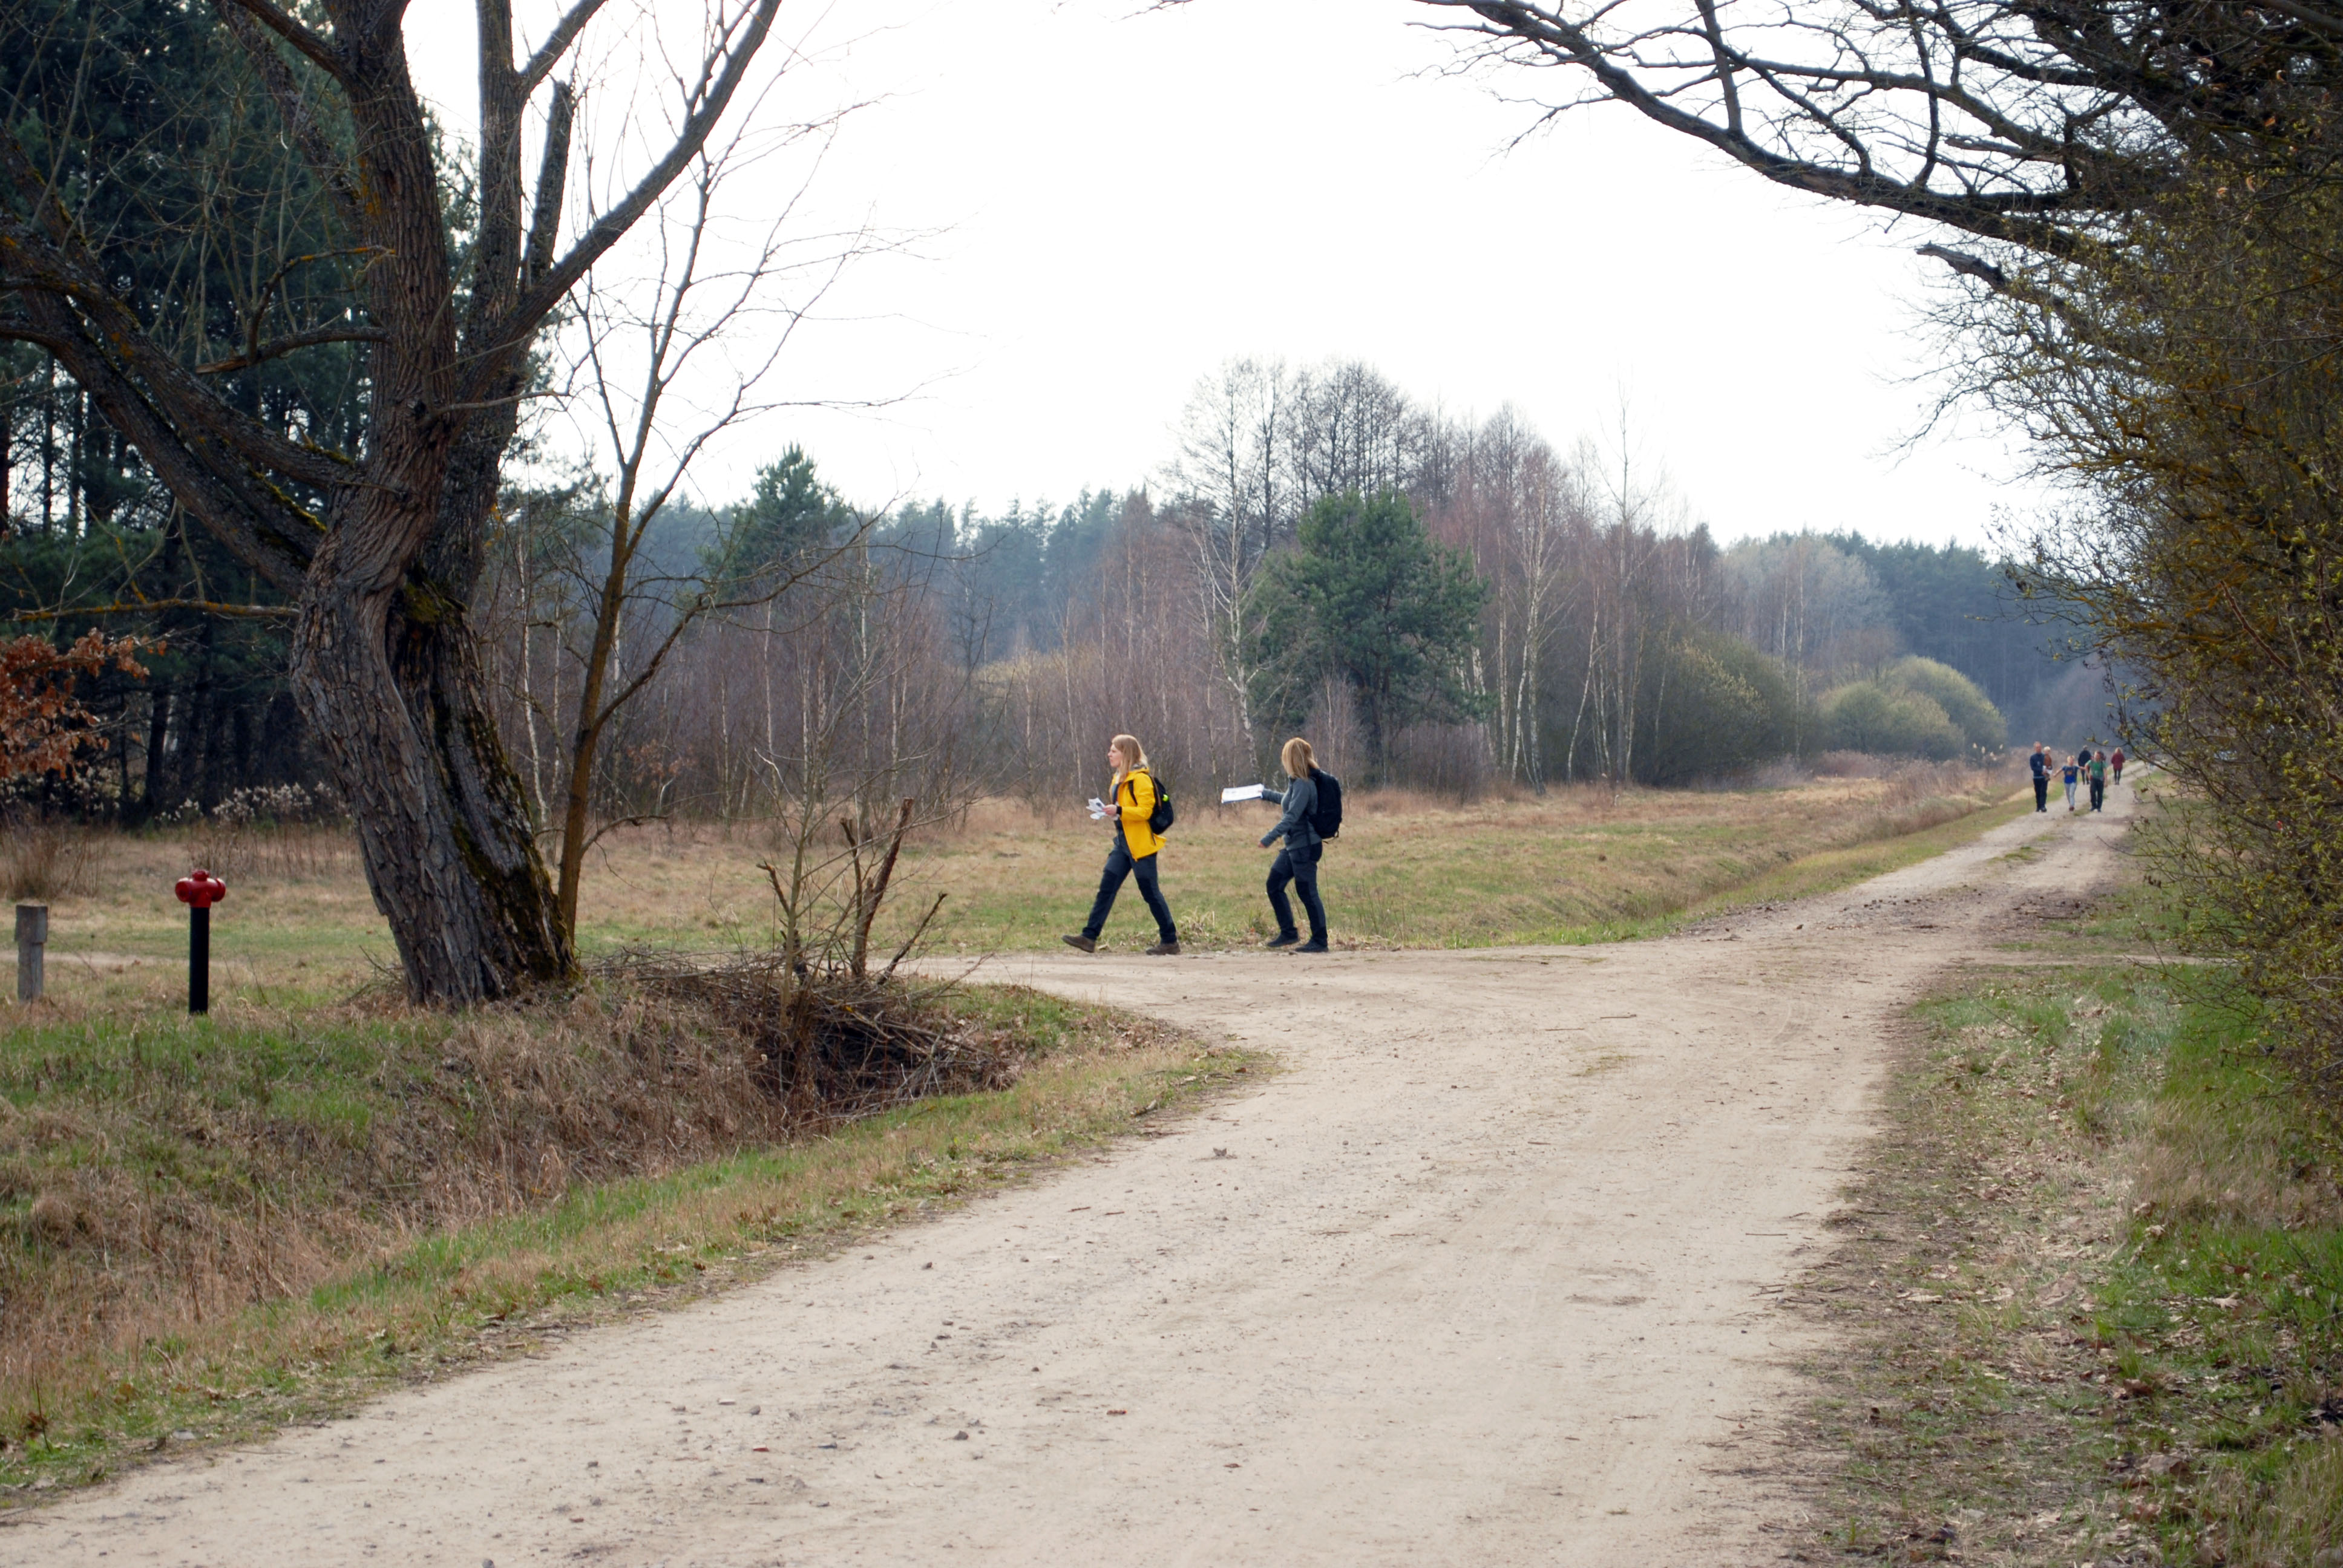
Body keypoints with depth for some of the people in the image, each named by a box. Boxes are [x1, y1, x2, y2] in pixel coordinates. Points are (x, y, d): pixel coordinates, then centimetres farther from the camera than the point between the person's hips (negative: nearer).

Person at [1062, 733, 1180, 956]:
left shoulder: (1140, 779, -13)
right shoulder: (1120, 779, 16)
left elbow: (1145, 811, -21)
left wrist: (1119, 810, -28)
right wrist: (1110, 810, 12)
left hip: (1140, 845, -9)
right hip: (1124, 843, 9)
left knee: (1151, 893, -3)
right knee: (1106, 887, 1)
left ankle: (1170, 942, 6)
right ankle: (1089, 937, -1)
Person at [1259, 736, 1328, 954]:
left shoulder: (1303, 785, -19)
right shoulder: (1296, 782, 12)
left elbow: (1292, 816, -26)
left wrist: (1270, 838, -29)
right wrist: (1266, 795, 43)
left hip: (1305, 847, -10)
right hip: (1293, 846, 10)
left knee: (1307, 893, -4)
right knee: (1274, 885, 12)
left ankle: (1319, 941, 4)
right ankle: (1288, 933, 19)